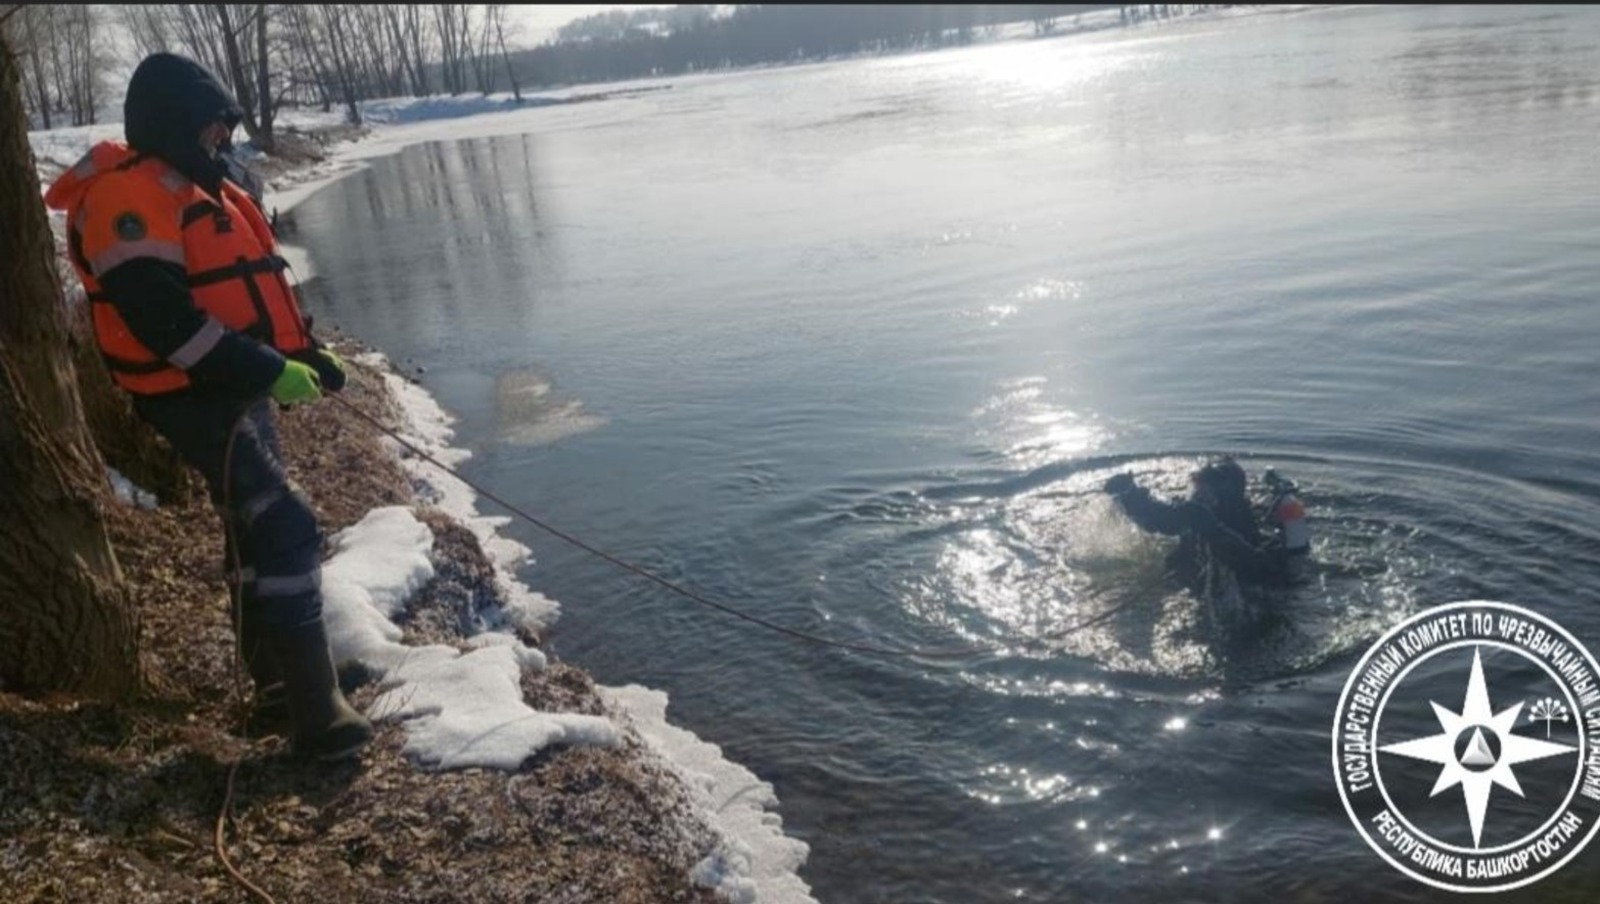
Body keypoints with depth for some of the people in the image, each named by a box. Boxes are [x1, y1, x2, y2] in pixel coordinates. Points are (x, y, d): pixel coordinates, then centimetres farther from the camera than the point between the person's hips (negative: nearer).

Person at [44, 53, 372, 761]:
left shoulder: (195, 187, 17)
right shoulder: (127, 196, -16)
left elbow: (250, 286, 22)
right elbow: (160, 316, -25)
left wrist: (308, 354, 13)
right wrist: (268, 370, -24)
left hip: (238, 390, 10)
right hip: (197, 400, -10)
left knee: (257, 534, 14)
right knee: (286, 533, -13)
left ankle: (277, 689, 26)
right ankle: (315, 712, -8)